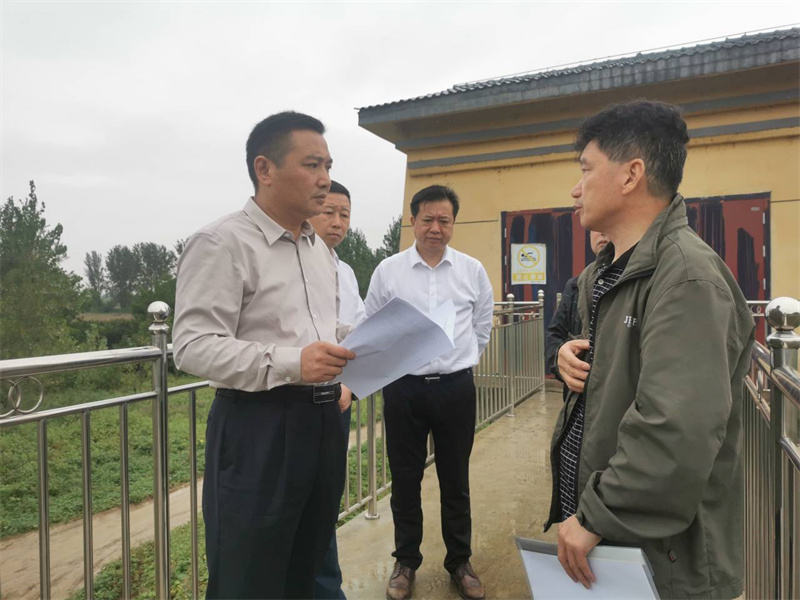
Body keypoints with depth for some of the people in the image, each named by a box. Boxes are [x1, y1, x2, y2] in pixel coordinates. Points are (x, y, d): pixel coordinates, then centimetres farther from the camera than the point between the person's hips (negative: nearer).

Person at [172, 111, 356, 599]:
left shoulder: (319, 249, 15)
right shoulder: (222, 243, -12)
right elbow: (194, 346, -19)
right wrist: (288, 363, -29)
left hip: (322, 420, 8)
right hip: (258, 427, -7)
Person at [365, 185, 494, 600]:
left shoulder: (473, 271, 2)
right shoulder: (388, 271, -2)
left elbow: (482, 326, 13)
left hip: (456, 388, 1)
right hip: (403, 388, 0)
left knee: (455, 481, 14)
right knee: (405, 480, 11)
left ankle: (460, 562, 32)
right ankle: (406, 561, 31)